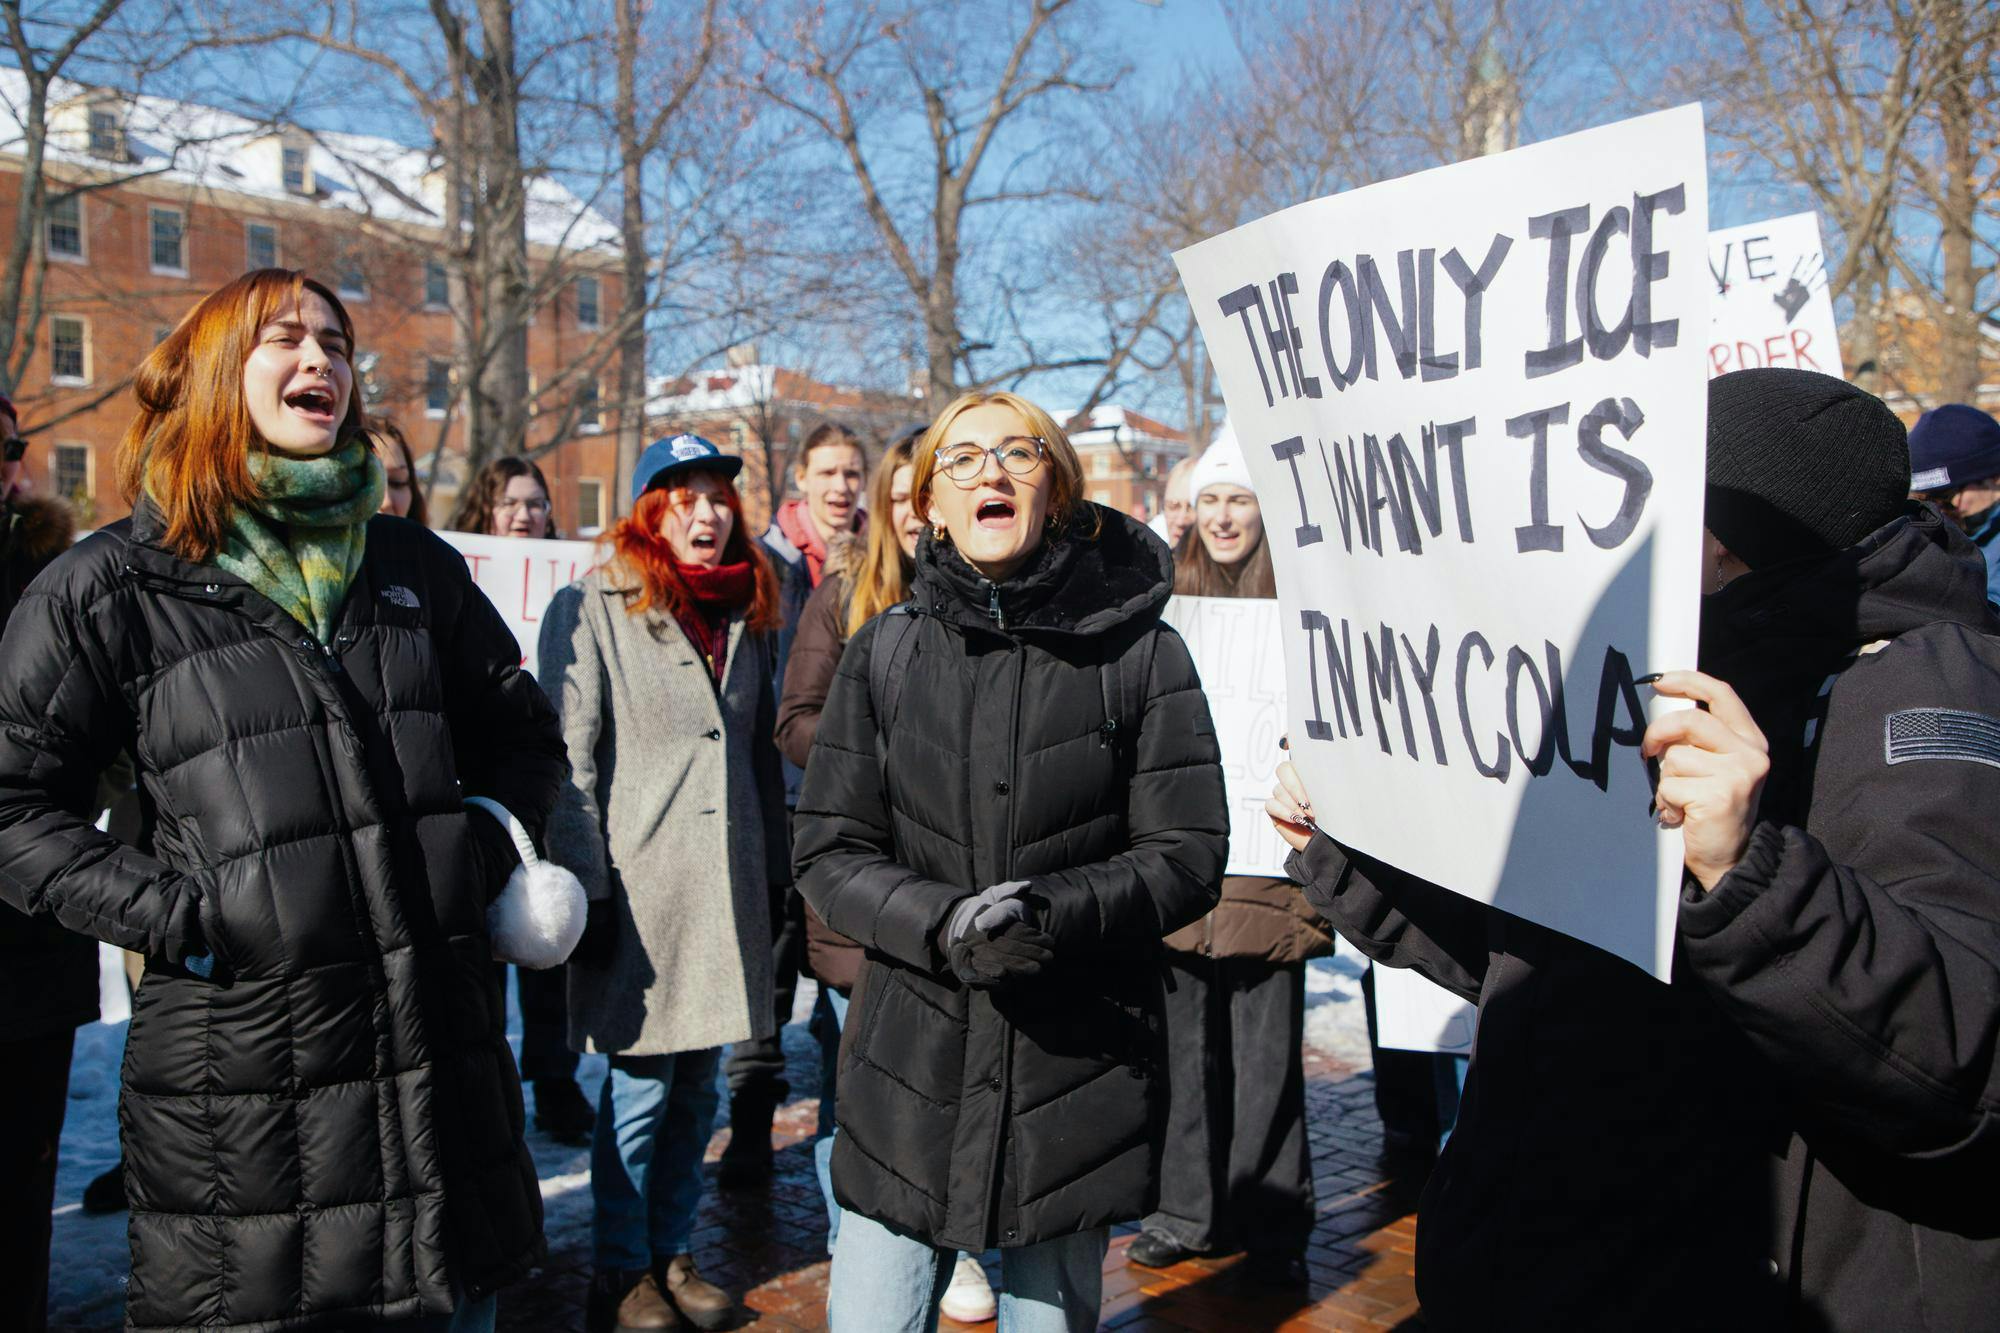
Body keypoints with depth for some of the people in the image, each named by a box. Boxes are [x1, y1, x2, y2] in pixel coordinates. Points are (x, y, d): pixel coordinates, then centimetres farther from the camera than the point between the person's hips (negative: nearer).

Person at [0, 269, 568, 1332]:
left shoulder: (413, 564, 9)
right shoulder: (111, 587, -3)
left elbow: (521, 735, 18)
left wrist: (488, 839, 1)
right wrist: (173, 912, -11)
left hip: (440, 1041, 4)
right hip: (240, 1070, -3)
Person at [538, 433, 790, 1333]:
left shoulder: (746, 616, 14)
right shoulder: (592, 610, -3)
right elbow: (567, 761, -8)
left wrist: (777, 875, 14)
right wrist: (587, 889, -13)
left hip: (729, 888, 5)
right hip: (641, 887, -5)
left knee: (698, 1089, 12)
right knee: (640, 1089, 2)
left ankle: (671, 1252, 28)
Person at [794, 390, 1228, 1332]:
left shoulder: (1141, 653, -3)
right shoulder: (882, 654, 3)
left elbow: (1189, 855, -3)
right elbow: (828, 852, 2)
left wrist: (1055, 912, -20)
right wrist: (945, 924, -17)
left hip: (1078, 1070, -1)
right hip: (909, 1067, 1)